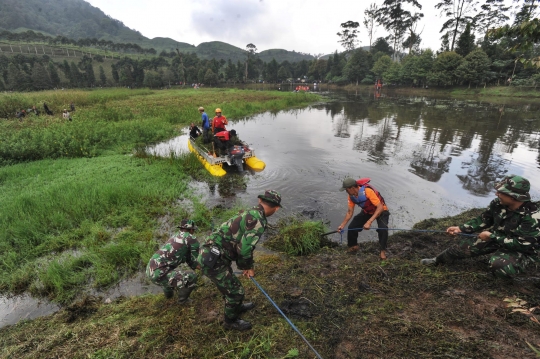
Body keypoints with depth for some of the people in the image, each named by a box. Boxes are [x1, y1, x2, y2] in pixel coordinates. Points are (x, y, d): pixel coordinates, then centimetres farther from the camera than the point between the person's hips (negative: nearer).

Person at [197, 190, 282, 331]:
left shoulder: (248, 214, 13)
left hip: (208, 255, 9)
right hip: (212, 261, -9)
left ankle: (236, 307, 54)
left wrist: (244, 266, 26)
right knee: (235, 291, 9)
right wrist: (249, 267, -1)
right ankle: (231, 321, 33)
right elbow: (245, 249, -22)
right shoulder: (259, 221, -18)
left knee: (229, 284, 30)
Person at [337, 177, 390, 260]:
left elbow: (380, 207, -38)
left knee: (382, 229, -30)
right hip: (367, 212, 6)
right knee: (352, 227, -3)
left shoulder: (367, 191, -37)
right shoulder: (351, 196, -15)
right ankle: (353, 246, 22)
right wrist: (342, 225, -16)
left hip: (381, 211, -6)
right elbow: (350, 212, -6)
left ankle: (383, 250, -6)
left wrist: (369, 222, -44)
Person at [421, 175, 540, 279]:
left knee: (498, 265, -33)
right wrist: (461, 228, -9)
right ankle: (438, 260, 12)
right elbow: (483, 220, 1)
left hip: (522, 251, -5)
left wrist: (492, 236, -27)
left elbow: (522, 244, -29)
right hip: (497, 238, 5)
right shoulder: (498, 203, -13)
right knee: (466, 246, -8)